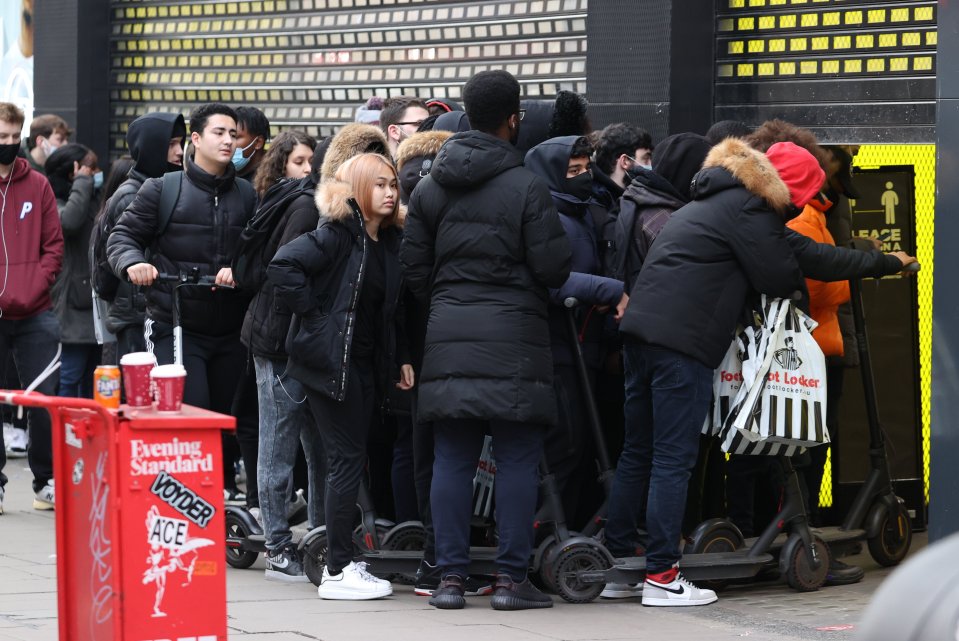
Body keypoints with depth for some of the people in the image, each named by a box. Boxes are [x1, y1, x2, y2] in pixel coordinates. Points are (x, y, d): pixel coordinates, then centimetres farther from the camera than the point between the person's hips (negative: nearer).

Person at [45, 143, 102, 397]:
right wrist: (82, 182, -18)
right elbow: (69, 221, -30)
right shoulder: (58, 205, -6)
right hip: (74, 308, -8)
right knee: (69, 380, -9)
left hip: (96, 303, 8)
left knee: (92, 384, 12)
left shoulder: (94, 203, 17)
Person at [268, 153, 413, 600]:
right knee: (347, 460, -8)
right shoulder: (337, 233, -13)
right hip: (330, 360, -8)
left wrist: (401, 358, 13)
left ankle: (343, 562, 17)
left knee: (350, 462, 11)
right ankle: (338, 571, -4)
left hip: (366, 364, 8)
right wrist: (313, 316, -19)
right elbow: (283, 266, -24)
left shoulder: (388, 240, 12)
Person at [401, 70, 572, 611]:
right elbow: (554, 269, -8)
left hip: (449, 337, 5)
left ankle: (451, 577, 7)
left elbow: (414, 267, 9)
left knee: (453, 460, 7)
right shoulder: (527, 187, -9)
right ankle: (512, 578, 1)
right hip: (514, 341, -4)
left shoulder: (431, 187, 7)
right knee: (518, 460, 2)